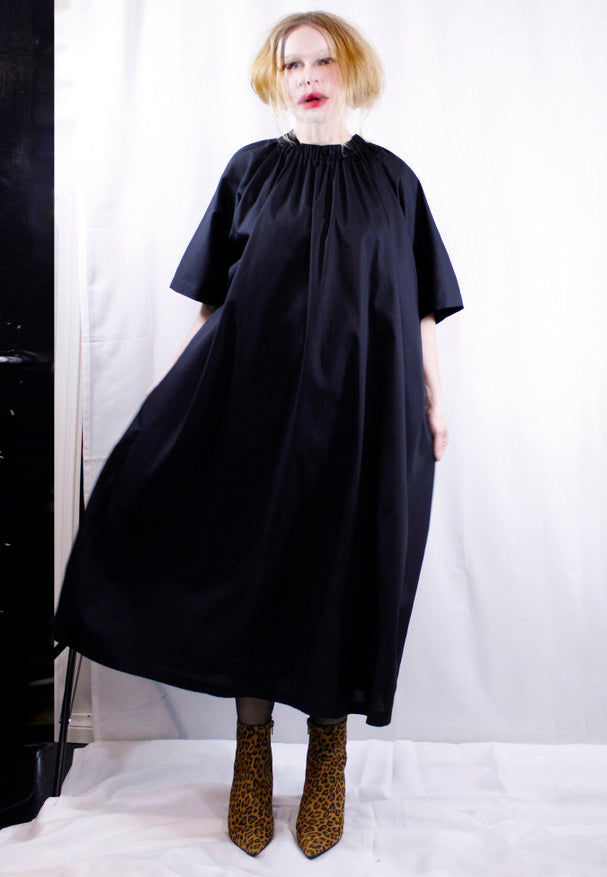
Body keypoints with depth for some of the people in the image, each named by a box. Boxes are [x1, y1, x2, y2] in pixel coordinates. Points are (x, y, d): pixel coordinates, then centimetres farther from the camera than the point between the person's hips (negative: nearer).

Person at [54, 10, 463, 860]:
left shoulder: (392, 179, 9)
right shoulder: (250, 169, 9)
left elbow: (422, 308, 8)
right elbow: (213, 296, 8)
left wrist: (434, 403, 4)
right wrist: (175, 382, 4)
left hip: (362, 407, 0)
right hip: (256, 396, 0)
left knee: (344, 574, 4)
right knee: (253, 565, 4)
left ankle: (328, 759, 24)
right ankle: (252, 756, 24)